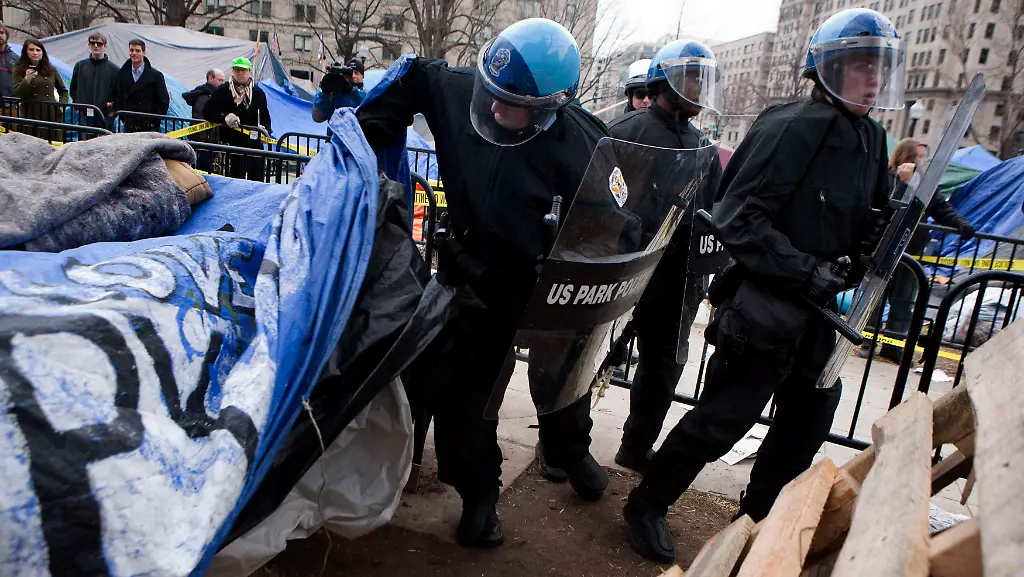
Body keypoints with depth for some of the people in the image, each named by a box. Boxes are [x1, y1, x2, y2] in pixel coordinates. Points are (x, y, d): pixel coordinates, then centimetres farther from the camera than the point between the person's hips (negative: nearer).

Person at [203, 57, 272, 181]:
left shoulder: (258, 93, 11)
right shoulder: (223, 91, 3)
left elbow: (265, 117, 17)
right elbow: (207, 112, -2)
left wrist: (265, 129, -4)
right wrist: (224, 117, -19)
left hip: (254, 144, 3)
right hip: (231, 144, -3)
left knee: (256, 180, 6)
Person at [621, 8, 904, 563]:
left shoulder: (869, 139, 10)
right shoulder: (792, 128, -16)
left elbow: (871, 220, 19)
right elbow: (738, 220, -22)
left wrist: (889, 226, -3)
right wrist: (807, 271, -24)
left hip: (815, 311, 9)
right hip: (764, 310, -9)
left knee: (808, 422, 18)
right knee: (721, 419, 0)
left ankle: (756, 518, 39)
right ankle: (646, 505, 21)